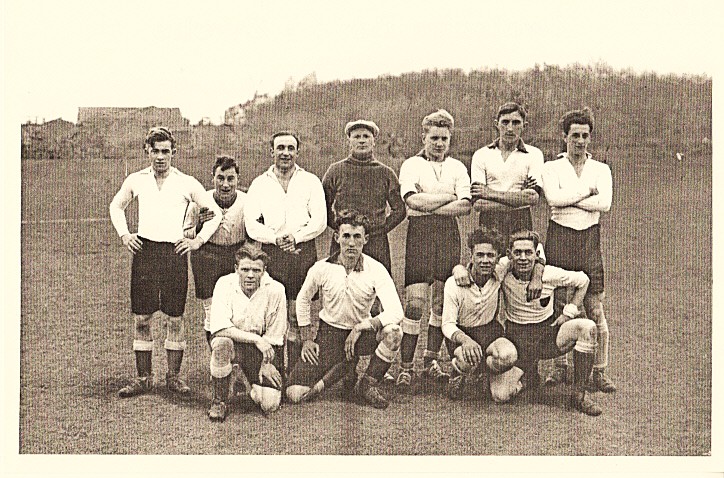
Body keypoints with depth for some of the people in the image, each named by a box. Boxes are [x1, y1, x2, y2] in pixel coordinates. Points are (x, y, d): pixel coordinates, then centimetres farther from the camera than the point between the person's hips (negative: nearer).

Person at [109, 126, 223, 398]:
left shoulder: (187, 184, 2)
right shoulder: (136, 180, 7)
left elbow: (215, 213, 9)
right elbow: (116, 206, 25)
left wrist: (198, 240, 1)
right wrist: (124, 235, 12)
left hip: (175, 252, -1)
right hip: (144, 250, 1)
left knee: (175, 317, 2)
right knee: (141, 317, 2)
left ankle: (174, 377, 13)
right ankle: (143, 378, 12)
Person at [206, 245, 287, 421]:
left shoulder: (275, 290, -14)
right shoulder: (225, 285, -16)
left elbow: (274, 337, -5)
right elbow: (218, 328, -27)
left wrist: (266, 363, -11)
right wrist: (255, 338, -32)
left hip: (262, 348, 1)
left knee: (269, 404, -16)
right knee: (221, 344, -39)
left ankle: (252, 386, 22)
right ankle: (219, 402, -15)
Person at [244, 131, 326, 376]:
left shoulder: (311, 182, 11)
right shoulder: (259, 184, 12)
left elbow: (319, 221, 2)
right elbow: (251, 225, 4)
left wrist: (295, 237, -13)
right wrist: (276, 238, -12)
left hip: (303, 252, 0)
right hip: (271, 254, 0)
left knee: (298, 315, 1)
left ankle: (295, 371, 6)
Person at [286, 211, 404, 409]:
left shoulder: (376, 270, -16)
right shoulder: (321, 269, -11)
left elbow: (396, 312, -27)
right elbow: (303, 300, 8)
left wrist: (361, 326, -32)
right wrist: (307, 340, 4)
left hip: (362, 333, -1)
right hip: (329, 331, 1)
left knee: (393, 332, -35)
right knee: (295, 394, -15)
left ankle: (368, 385, -9)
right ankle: (345, 368, 13)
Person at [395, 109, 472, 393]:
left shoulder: (457, 168, 15)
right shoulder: (411, 165, 6)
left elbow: (465, 207, 0)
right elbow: (413, 201, -12)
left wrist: (428, 205, -8)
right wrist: (449, 197, -5)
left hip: (449, 235, 4)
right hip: (419, 234, -4)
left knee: (443, 302, 7)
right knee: (415, 304, -9)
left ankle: (431, 362, 19)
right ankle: (405, 368, -5)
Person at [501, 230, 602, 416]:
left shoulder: (549, 274, -11)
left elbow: (582, 280, 6)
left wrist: (569, 312, 1)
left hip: (549, 332, 1)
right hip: (517, 339, -1)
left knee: (587, 327, -28)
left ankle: (578, 394, -17)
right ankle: (529, 373, 23)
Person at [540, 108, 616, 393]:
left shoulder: (601, 169, 12)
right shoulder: (552, 168, 9)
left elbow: (605, 203, -6)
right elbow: (553, 198, -11)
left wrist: (569, 200, -6)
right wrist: (588, 192, -6)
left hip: (589, 239, 1)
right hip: (560, 238, 0)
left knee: (595, 310, -2)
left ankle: (599, 372, 4)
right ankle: (560, 367, 15)